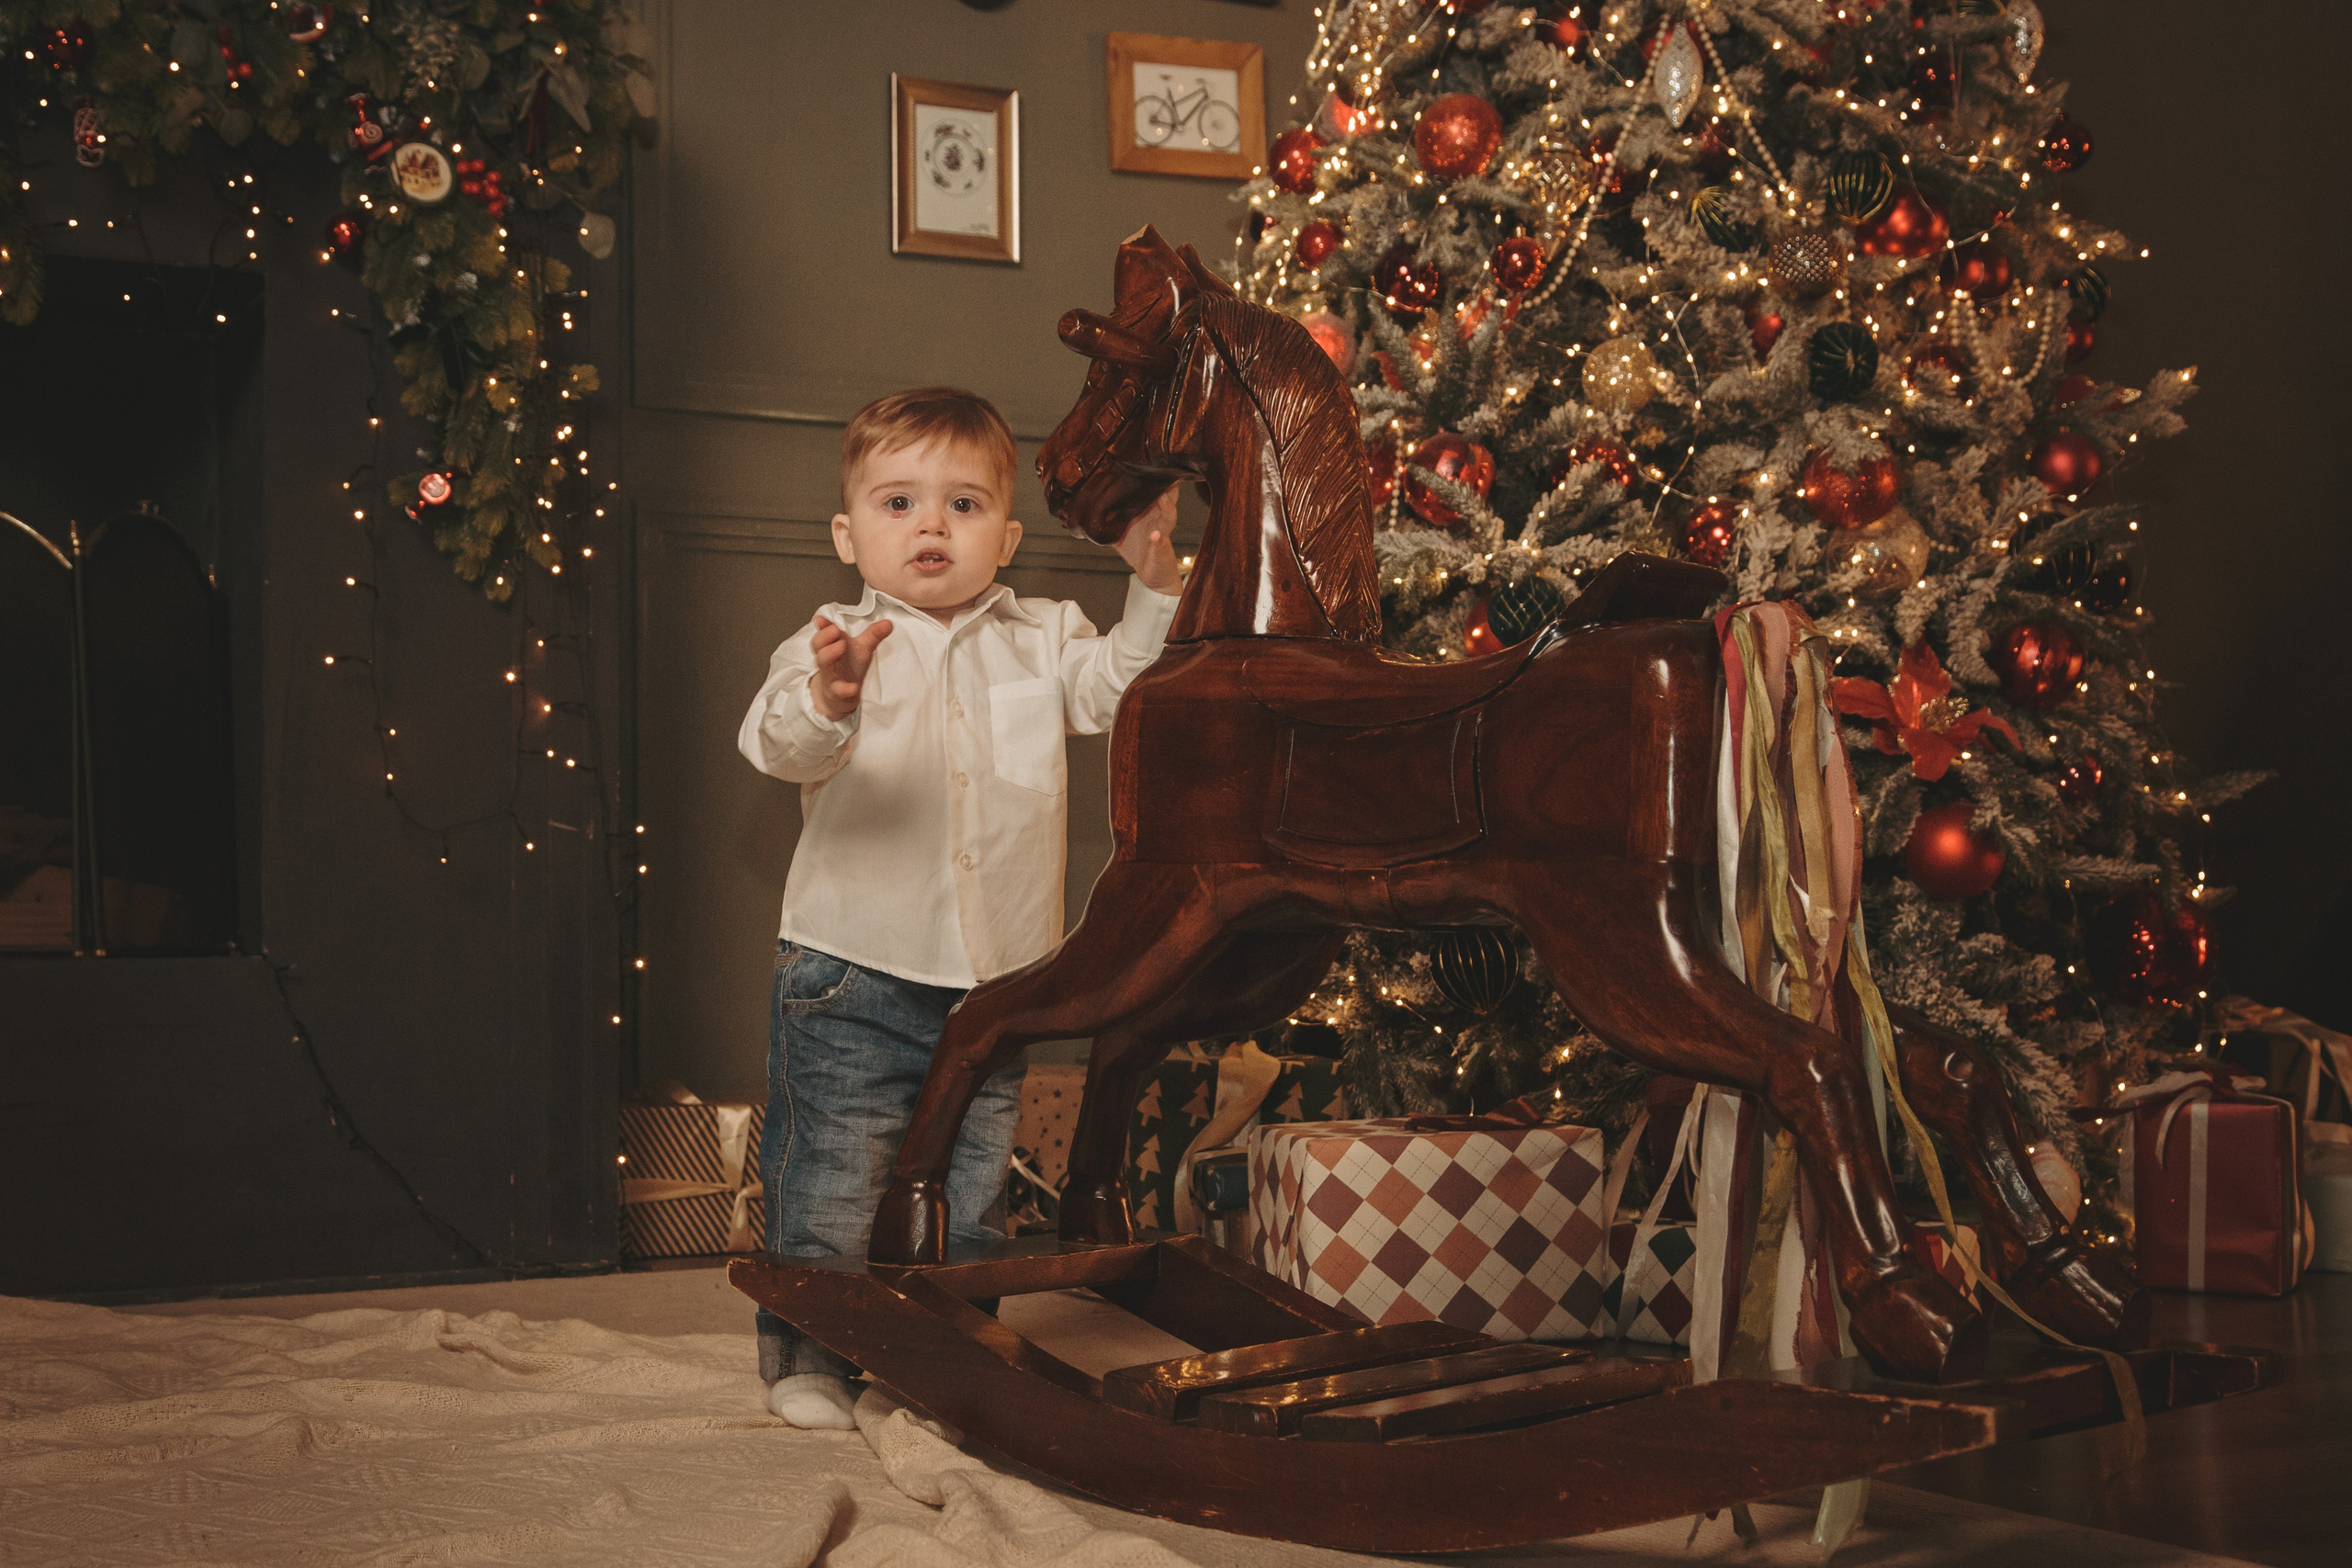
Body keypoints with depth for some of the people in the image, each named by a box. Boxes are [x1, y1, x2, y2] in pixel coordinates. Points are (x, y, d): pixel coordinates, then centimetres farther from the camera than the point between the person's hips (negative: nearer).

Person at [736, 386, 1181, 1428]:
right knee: (830, 1181, 1)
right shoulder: (834, 646, -8)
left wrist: (1154, 585, -11)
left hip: (993, 978, 4)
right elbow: (776, 746, -23)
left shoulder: (1040, 640, 6)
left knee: (970, 1183, 14)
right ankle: (808, 1353, 18)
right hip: (853, 970, -4)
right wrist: (825, 702, -46)